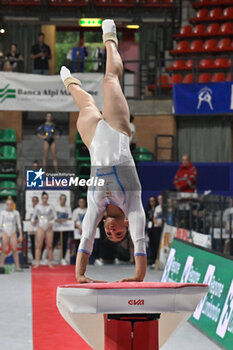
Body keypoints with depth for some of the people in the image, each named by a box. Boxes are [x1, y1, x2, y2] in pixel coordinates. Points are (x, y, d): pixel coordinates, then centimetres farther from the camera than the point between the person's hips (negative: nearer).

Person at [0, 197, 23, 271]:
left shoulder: (16, 213, 4)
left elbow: (19, 225, 6)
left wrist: (21, 235, 1)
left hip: (13, 233, 1)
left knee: (15, 250, -7)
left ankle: (17, 267, -7)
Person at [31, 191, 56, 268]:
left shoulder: (50, 207, 8)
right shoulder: (37, 207, 6)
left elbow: (55, 217, 7)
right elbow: (33, 216, 12)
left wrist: (51, 223, -7)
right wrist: (33, 221, -2)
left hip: (49, 228, 1)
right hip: (41, 228, -1)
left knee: (50, 246, -2)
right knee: (39, 246, -9)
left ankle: (50, 263, 4)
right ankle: (37, 263, -10)